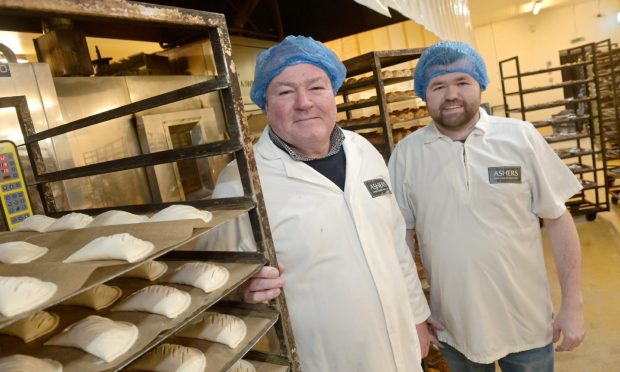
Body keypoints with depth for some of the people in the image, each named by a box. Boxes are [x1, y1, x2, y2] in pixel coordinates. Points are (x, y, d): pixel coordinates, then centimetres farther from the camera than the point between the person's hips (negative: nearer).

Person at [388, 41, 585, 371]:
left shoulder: (521, 137, -8)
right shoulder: (406, 154, -7)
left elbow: (558, 220, -3)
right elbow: (401, 233, 0)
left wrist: (572, 305, -4)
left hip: (528, 323, 0)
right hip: (454, 326, 1)